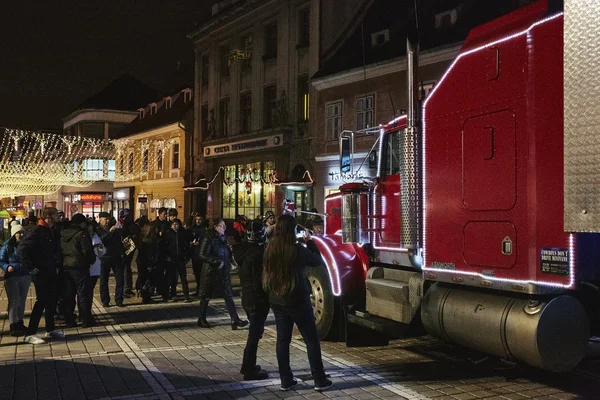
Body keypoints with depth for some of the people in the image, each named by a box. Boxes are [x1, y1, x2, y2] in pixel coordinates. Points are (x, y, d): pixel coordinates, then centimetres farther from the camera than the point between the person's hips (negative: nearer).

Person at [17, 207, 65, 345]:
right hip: (41, 272, -8)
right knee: (42, 301, -7)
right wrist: (30, 267, -19)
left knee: (52, 301, 13)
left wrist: (57, 264, 7)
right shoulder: (37, 231, -15)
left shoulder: (52, 231, 10)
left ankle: (50, 330, 24)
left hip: (51, 272, 8)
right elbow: (21, 249, -21)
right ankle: (30, 334, 0)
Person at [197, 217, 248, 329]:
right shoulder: (208, 238, -12)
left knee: (228, 295, 1)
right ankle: (201, 319, 22)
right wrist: (217, 262, -22)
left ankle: (235, 320, -2)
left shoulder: (223, 238, 10)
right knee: (206, 296, 7)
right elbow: (203, 255, -19)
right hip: (211, 271, -6)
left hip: (223, 271, 6)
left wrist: (228, 262, 3)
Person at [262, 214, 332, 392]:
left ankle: (286, 380, 14)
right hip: (297, 300, -5)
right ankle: (320, 380, 8)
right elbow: (318, 261, -3)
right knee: (311, 340, 5)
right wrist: (309, 241, 6)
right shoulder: (298, 249, -17)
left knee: (282, 340, 12)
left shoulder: (270, 249, -2)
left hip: (276, 300, 5)